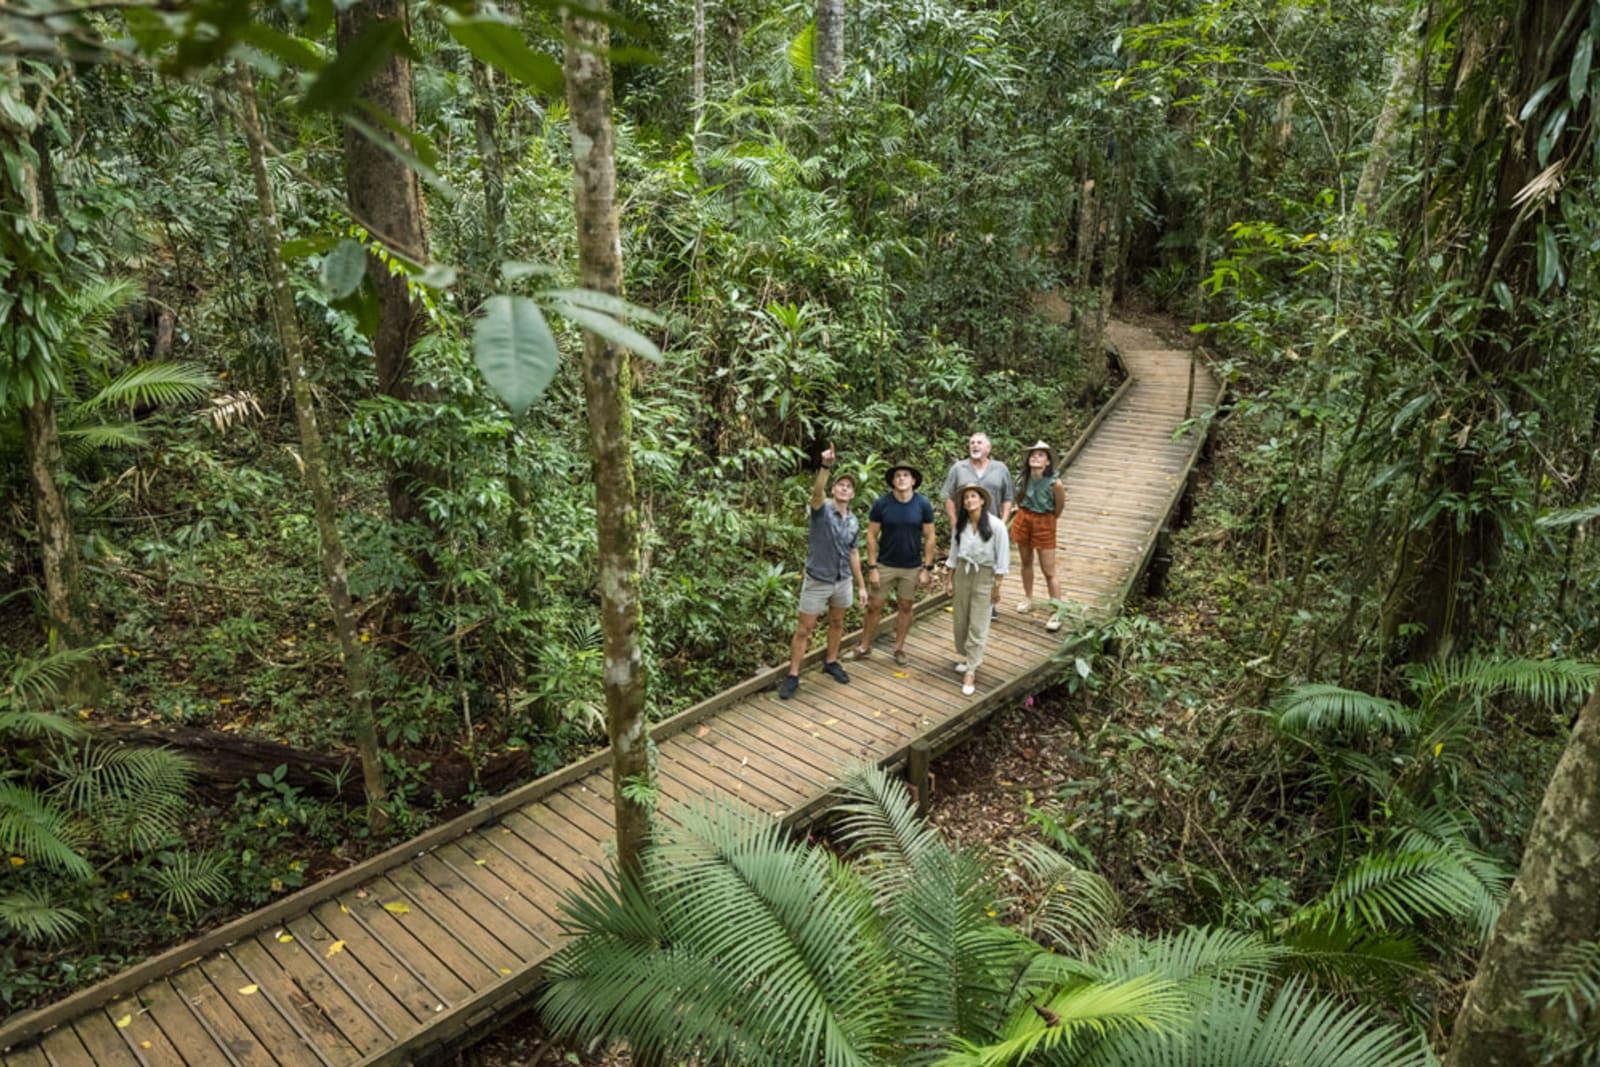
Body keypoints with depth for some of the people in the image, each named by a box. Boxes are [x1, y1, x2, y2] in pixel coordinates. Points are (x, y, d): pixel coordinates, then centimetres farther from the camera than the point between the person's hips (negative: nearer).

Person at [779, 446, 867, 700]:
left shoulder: (854, 522, 4)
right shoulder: (822, 511, -13)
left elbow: (853, 554, 12)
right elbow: (816, 491, -35)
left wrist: (861, 585, 11)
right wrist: (826, 466, -51)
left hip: (843, 581, 5)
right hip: (817, 581, -5)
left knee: (837, 623, 20)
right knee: (805, 629, 1)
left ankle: (831, 662, 40)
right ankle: (793, 675, 9)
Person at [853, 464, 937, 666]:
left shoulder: (924, 505, -9)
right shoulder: (881, 503, -11)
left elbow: (930, 538, -3)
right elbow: (871, 536, -6)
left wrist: (927, 568, -5)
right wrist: (872, 567, -9)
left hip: (912, 568, 1)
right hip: (884, 565, -1)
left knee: (906, 607, 13)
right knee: (874, 606, 5)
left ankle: (899, 648, 29)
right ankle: (865, 646, 22)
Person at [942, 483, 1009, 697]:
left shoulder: (995, 525, -12)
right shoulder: (960, 524, 0)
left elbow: (1002, 556, -9)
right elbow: (954, 552, 9)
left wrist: (997, 584, -9)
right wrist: (949, 578, 9)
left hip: (984, 575, -4)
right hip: (962, 571, 4)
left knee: (977, 625, -3)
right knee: (961, 620, 11)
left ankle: (970, 671, 0)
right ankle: (965, 656, 32)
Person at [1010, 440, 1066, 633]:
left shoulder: (1055, 483, -22)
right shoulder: (1025, 477, -9)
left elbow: (1059, 509, -7)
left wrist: (1042, 521, 6)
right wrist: (1024, 515, 14)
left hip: (1044, 524, -5)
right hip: (1023, 519, 5)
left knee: (1049, 572, -2)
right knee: (1026, 562, 20)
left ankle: (1056, 614, 5)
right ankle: (1028, 598, 40)